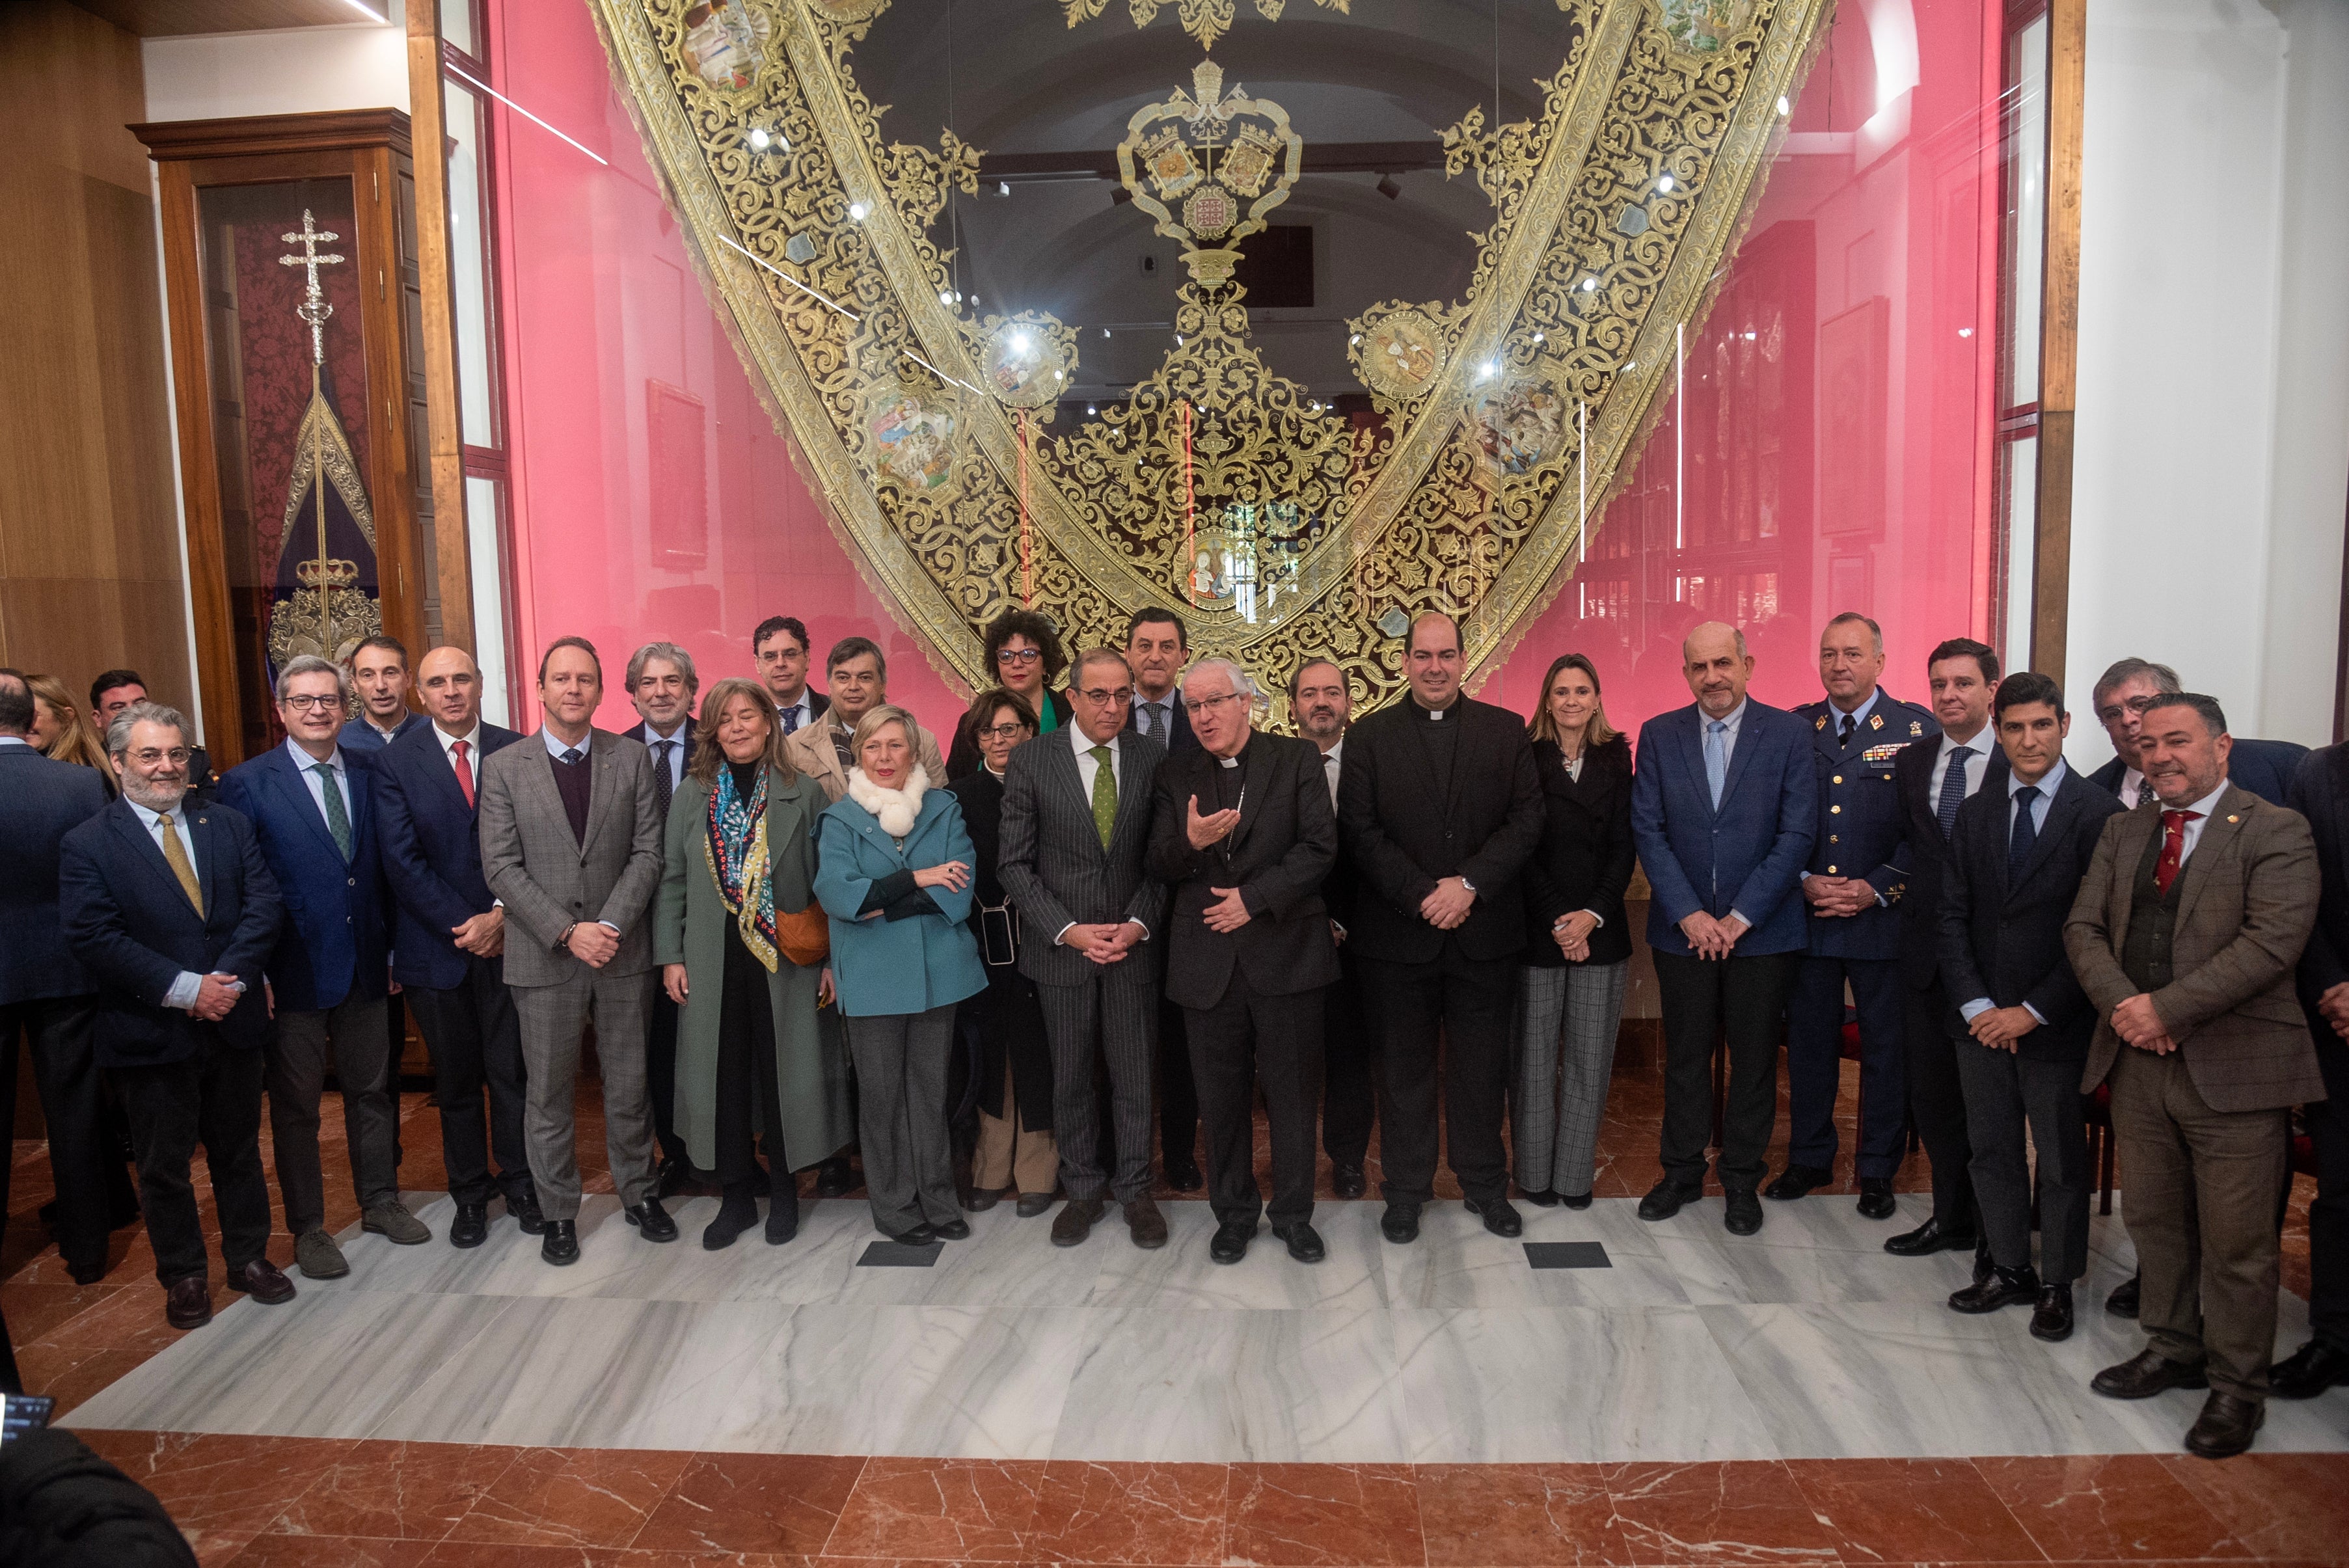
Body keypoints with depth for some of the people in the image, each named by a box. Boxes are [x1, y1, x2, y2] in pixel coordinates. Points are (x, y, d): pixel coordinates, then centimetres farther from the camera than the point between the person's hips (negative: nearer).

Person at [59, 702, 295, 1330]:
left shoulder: (229, 826, 5)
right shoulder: (86, 846, -4)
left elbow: (263, 903, -3)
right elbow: (94, 938, -14)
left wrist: (228, 979, -17)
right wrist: (185, 989, -20)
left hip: (232, 1021, 3)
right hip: (150, 1035, -3)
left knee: (239, 1149, 16)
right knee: (164, 1164, 11)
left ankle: (249, 1256, 32)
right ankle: (182, 1275, 28)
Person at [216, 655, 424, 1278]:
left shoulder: (367, 776, 5)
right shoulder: (247, 783, -7)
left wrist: (391, 950, 6)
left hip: (365, 967, 4)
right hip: (294, 971, -4)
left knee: (372, 1090, 16)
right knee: (296, 1105, 9)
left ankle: (380, 1202, 32)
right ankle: (308, 1227, 23)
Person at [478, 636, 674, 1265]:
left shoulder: (632, 757, 2)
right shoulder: (504, 768, -1)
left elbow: (648, 852, -1)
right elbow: (501, 869, -6)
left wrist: (611, 924, -13)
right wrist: (568, 932, -14)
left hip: (623, 952, 1)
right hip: (544, 957, -1)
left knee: (629, 1085, 12)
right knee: (548, 1094, 9)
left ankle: (638, 1192, 30)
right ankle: (558, 1211, 25)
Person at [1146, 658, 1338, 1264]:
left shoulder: (1297, 760, 1)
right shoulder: (1176, 773, 8)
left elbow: (1319, 846, -7)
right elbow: (1158, 865, 4)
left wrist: (1254, 898, -15)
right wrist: (1190, 842, -18)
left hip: (1285, 952, -2)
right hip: (1207, 959, 2)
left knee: (1293, 1093, 8)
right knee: (1222, 1098, 11)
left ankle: (1293, 1213, 25)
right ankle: (1234, 1212, 28)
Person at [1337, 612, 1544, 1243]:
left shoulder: (1506, 730, 5)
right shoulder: (1370, 736, 2)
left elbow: (1527, 818, -2)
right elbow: (1360, 831, -5)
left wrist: (1469, 884, -14)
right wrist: (1422, 896, -14)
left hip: (1484, 929, 1)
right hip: (1397, 932, -1)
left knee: (1481, 1066, 11)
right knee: (1402, 1068, 9)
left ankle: (1485, 1184, 28)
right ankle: (1406, 1190, 23)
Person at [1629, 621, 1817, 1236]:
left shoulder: (1789, 733, -3)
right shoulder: (1658, 735, 1)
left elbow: (1796, 834, -7)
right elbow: (1648, 831, -2)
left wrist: (1740, 917, -12)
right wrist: (1689, 914, -11)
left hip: (1762, 930, -1)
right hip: (1683, 930, 1)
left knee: (1754, 1060, 9)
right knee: (1685, 1057, 11)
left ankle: (1742, 1179, 24)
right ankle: (1682, 1172, 26)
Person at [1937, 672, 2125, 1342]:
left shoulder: (2099, 814, -8)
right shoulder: (1976, 813, 7)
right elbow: (1953, 916, 6)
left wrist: (2034, 1011, -12)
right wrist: (1976, 1005, -5)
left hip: (2055, 1022, -4)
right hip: (1982, 1020, 4)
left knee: (2061, 1159, 9)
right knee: (1992, 1151, 12)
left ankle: (2057, 1284, 23)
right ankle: (2009, 1268, 27)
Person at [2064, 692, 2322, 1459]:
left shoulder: (2276, 831, -6)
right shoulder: (2123, 831, 13)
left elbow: (2273, 941, -17)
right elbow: (2083, 927, 8)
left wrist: (2167, 1009, -19)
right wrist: (2121, 1005, -10)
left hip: (2232, 1071, -5)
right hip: (2137, 1061, 6)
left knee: (2236, 1243, 4)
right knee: (2155, 1222, 16)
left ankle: (2237, 1387, 20)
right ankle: (2173, 1349, 33)